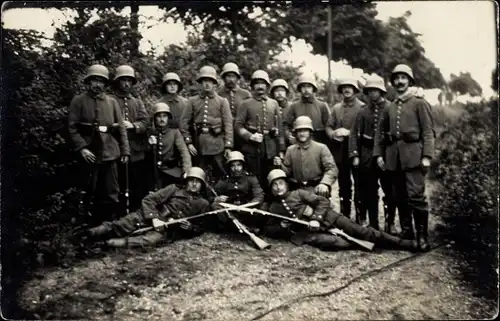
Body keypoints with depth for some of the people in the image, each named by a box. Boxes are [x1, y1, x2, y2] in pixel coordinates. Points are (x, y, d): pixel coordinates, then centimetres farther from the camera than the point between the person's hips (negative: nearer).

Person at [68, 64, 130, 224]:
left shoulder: (112, 101, 10)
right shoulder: (78, 101, 2)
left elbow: (121, 128, 9)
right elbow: (72, 127, -5)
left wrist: (125, 150, 2)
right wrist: (82, 148, -16)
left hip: (110, 153, 2)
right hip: (89, 154, -2)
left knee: (112, 194, 5)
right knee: (90, 194, 9)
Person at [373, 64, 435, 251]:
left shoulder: (419, 103, 4)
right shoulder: (389, 108, 17)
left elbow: (428, 132, -3)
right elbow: (380, 132, 19)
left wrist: (427, 156, -12)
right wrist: (378, 154, 9)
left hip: (413, 155, -5)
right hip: (393, 156, 5)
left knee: (416, 196, -11)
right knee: (399, 197, 8)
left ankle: (422, 235, -1)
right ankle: (406, 232, 19)